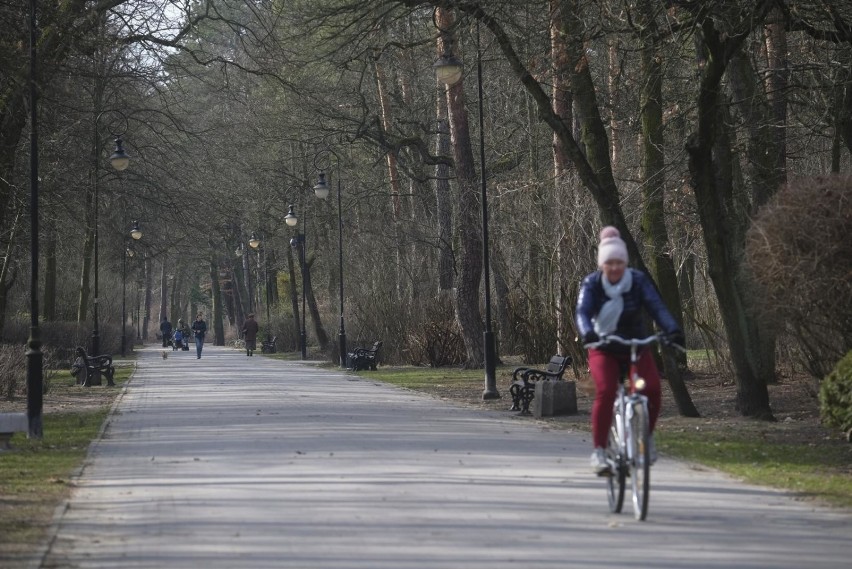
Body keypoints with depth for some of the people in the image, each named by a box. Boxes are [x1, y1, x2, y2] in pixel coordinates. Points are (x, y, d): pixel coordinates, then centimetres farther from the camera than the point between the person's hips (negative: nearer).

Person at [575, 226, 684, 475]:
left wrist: (673, 330, -39)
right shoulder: (591, 284, -11)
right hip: (604, 348, -1)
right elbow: (583, 312, -25)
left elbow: (657, 307, -20)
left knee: (652, 390, -19)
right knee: (606, 392, -26)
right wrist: (587, 333, -48)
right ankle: (599, 451, -17)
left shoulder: (639, 280, -9)